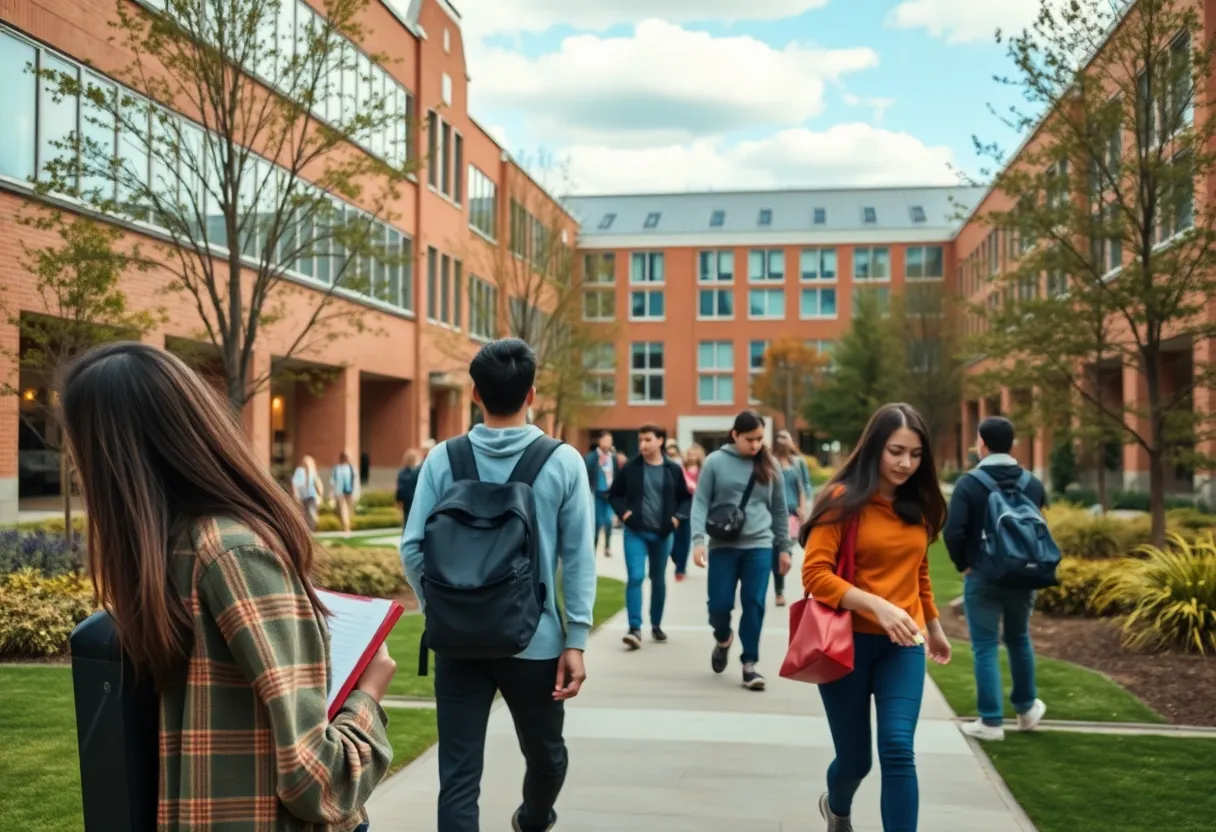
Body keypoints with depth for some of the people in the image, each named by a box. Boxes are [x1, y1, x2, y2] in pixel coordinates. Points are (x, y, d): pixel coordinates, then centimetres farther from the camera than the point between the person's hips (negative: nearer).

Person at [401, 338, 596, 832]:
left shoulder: (443, 459, -3)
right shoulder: (563, 462, -5)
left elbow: (414, 548, -3)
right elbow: (578, 558, -7)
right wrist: (576, 639, -3)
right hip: (535, 640, 0)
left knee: (458, 776, 5)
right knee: (545, 755, 26)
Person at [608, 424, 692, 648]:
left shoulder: (673, 469, -2)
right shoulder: (630, 467, -4)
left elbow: (686, 498, 10)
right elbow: (615, 494, 6)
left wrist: (678, 517, -4)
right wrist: (623, 512, -9)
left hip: (662, 533, 2)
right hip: (636, 532, -2)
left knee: (659, 580, 13)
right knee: (635, 577, -13)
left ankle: (656, 625, 28)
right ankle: (635, 628, -12)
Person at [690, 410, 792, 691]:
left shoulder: (769, 466, 7)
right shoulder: (715, 462, -2)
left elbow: (779, 510, 13)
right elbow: (700, 503, -3)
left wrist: (784, 547, 12)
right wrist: (699, 539, -15)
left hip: (759, 546, 2)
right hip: (722, 545, -1)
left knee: (754, 604, -4)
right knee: (719, 604, 0)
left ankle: (749, 664, 7)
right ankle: (723, 639, 33)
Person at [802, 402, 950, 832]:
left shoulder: (917, 506, 7)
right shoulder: (843, 499, -10)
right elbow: (815, 574, -17)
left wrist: (934, 627, 29)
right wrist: (877, 606, -27)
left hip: (902, 645, 3)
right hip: (848, 641, -3)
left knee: (897, 749, -14)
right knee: (854, 759, 10)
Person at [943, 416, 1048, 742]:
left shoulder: (969, 483, -12)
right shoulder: (1033, 483, 1)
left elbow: (953, 532, -18)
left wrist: (963, 564, -3)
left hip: (982, 577, -4)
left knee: (985, 647, 3)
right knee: (1019, 640, 22)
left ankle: (991, 721, 5)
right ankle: (1027, 708, 34)